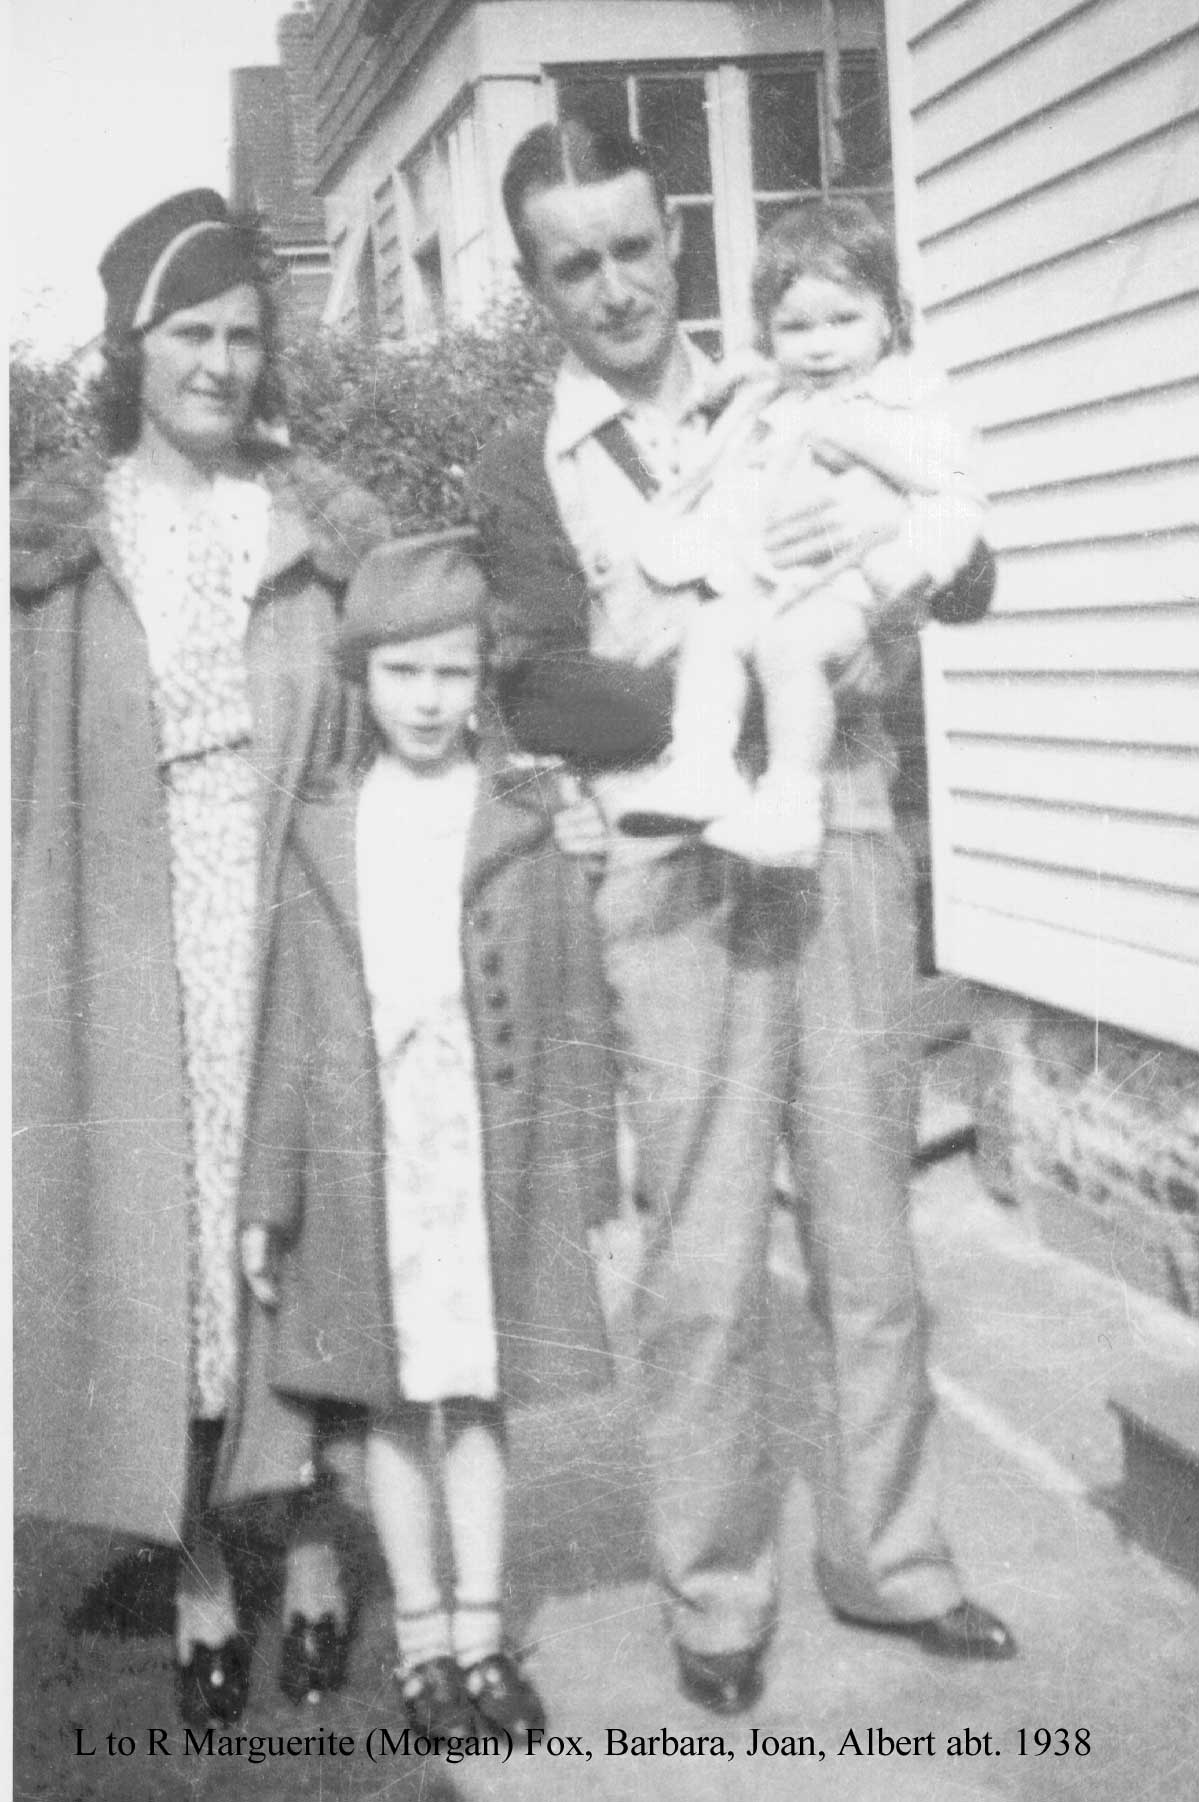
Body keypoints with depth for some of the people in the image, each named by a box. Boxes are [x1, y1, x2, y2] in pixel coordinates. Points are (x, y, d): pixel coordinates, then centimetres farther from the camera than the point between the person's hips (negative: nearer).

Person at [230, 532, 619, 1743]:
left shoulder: (528, 826, -1)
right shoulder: (323, 836, 2)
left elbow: (576, 1014, 1)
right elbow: (290, 1027, 4)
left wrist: (594, 1186, 0)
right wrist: (266, 1196, 3)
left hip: (496, 1162, -1)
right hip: (365, 1166, 1)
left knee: (477, 1395, 9)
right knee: (391, 1405, 10)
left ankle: (481, 1635, 22)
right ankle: (421, 1642, 23)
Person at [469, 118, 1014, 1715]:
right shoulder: (525, 471, 5)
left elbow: (972, 587, 10)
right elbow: (539, 694, -8)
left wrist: (899, 518, -11)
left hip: (842, 849, 3)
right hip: (679, 881, -2)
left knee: (873, 1234, 9)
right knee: (707, 1267, 0)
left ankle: (886, 1554, 24)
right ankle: (717, 1598, 16)